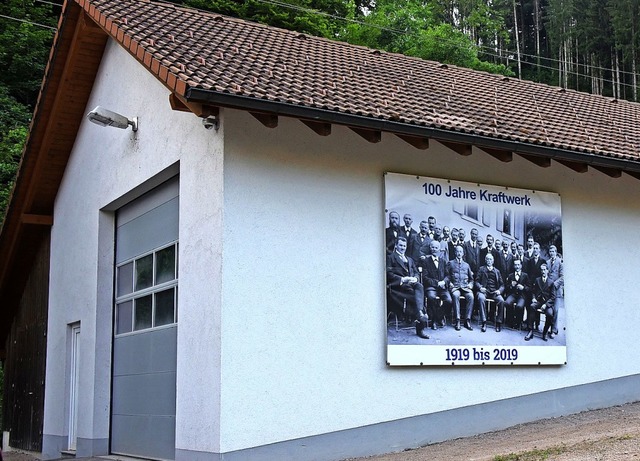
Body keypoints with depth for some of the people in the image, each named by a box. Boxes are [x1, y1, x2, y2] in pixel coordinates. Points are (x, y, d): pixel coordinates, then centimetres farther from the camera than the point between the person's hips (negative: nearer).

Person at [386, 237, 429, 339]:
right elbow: (389, 274, -1)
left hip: (412, 283, 5)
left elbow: (417, 272, 22)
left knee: (419, 286, -33)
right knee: (414, 294, -33)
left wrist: (415, 278, -3)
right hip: (398, 285, -5)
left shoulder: (409, 260, 33)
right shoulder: (390, 257, 12)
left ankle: (420, 313, -49)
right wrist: (402, 279, -15)